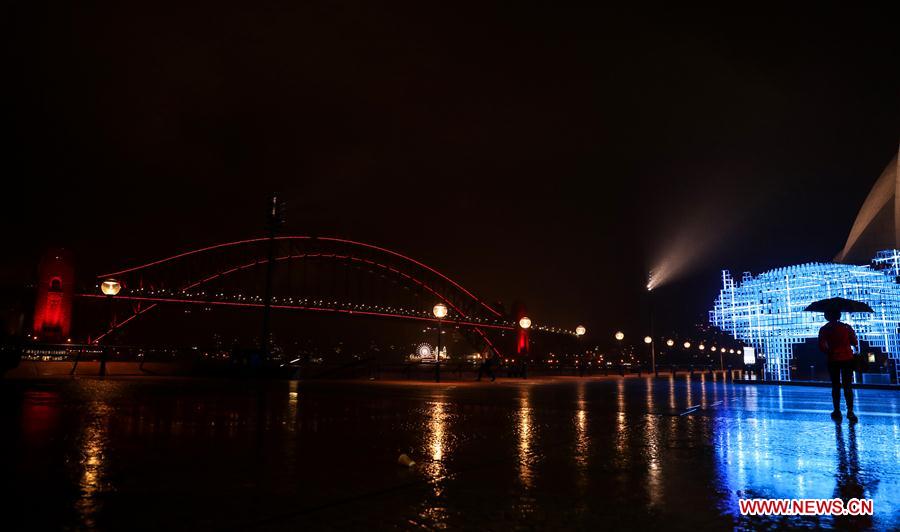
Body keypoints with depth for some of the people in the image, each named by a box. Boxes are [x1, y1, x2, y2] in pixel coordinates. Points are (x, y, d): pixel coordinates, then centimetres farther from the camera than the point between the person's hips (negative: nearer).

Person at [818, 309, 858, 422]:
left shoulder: (824, 329, -5)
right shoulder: (846, 327, -1)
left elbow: (821, 346, -11)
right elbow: (854, 342, 1)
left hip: (833, 361, -1)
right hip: (847, 359, 1)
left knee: (835, 387, 9)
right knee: (847, 386, 5)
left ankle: (837, 412, 11)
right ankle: (850, 411, -7)